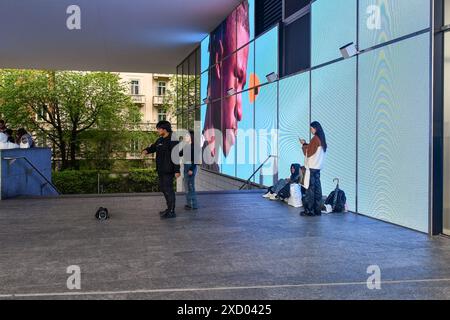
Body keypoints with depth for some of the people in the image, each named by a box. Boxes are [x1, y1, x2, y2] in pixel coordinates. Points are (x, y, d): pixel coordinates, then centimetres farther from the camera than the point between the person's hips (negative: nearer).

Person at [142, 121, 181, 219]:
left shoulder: (172, 140, -13)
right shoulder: (160, 140, 14)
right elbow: (153, 147, 13)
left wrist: (177, 170, -20)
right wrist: (146, 151, -11)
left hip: (169, 169, -9)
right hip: (161, 169, 9)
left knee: (168, 189, -6)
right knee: (163, 188, 16)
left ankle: (172, 212, 2)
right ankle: (169, 208, 28)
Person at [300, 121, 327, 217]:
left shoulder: (315, 139, -14)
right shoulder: (321, 139, 13)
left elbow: (308, 152, -10)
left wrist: (304, 145, 5)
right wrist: (306, 144, 13)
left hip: (312, 167, -9)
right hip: (318, 167, 9)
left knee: (310, 189, -5)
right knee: (317, 188, 9)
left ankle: (309, 210, -3)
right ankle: (317, 209, 12)